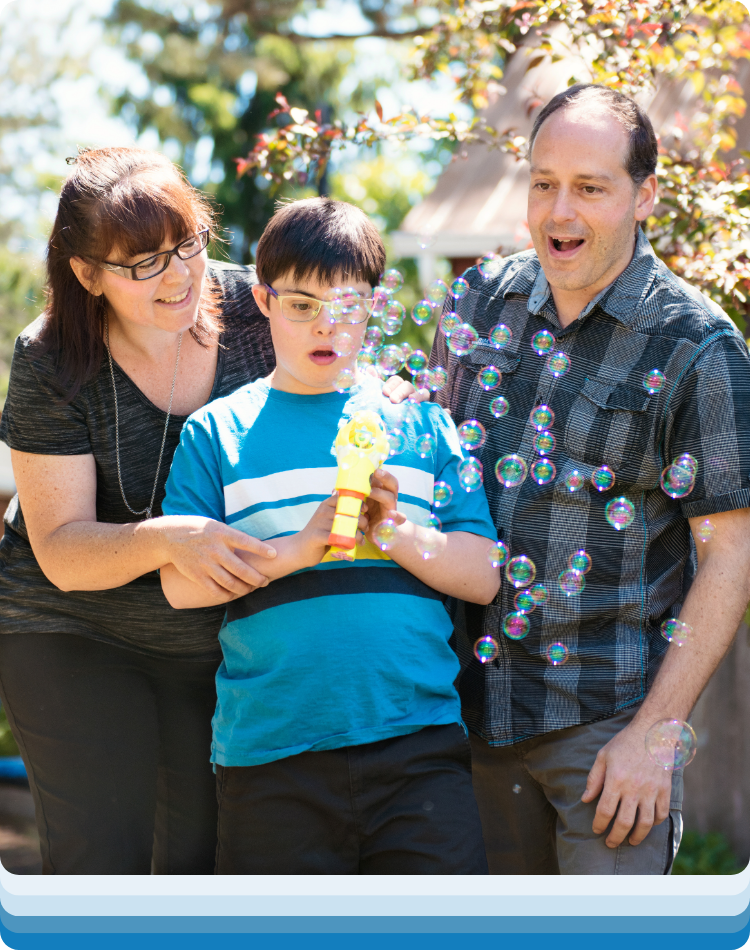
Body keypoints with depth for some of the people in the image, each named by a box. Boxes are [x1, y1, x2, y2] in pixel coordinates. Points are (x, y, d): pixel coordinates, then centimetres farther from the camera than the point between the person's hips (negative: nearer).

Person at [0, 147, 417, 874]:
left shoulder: (254, 310, -12)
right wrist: (166, 540, -38)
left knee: (206, 854, 4)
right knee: (100, 858, -8)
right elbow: (62, 550, -19)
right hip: (76, 637, -2)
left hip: (229, 640, 2)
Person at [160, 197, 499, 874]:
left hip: (418, 740, 1)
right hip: (270, 753, -1)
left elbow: (482, 577, 7)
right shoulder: (217, 432, 9)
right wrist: (300, 546, -15)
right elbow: (181, 583, -2)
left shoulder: (422, 422, 12)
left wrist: (391, 532, -11)